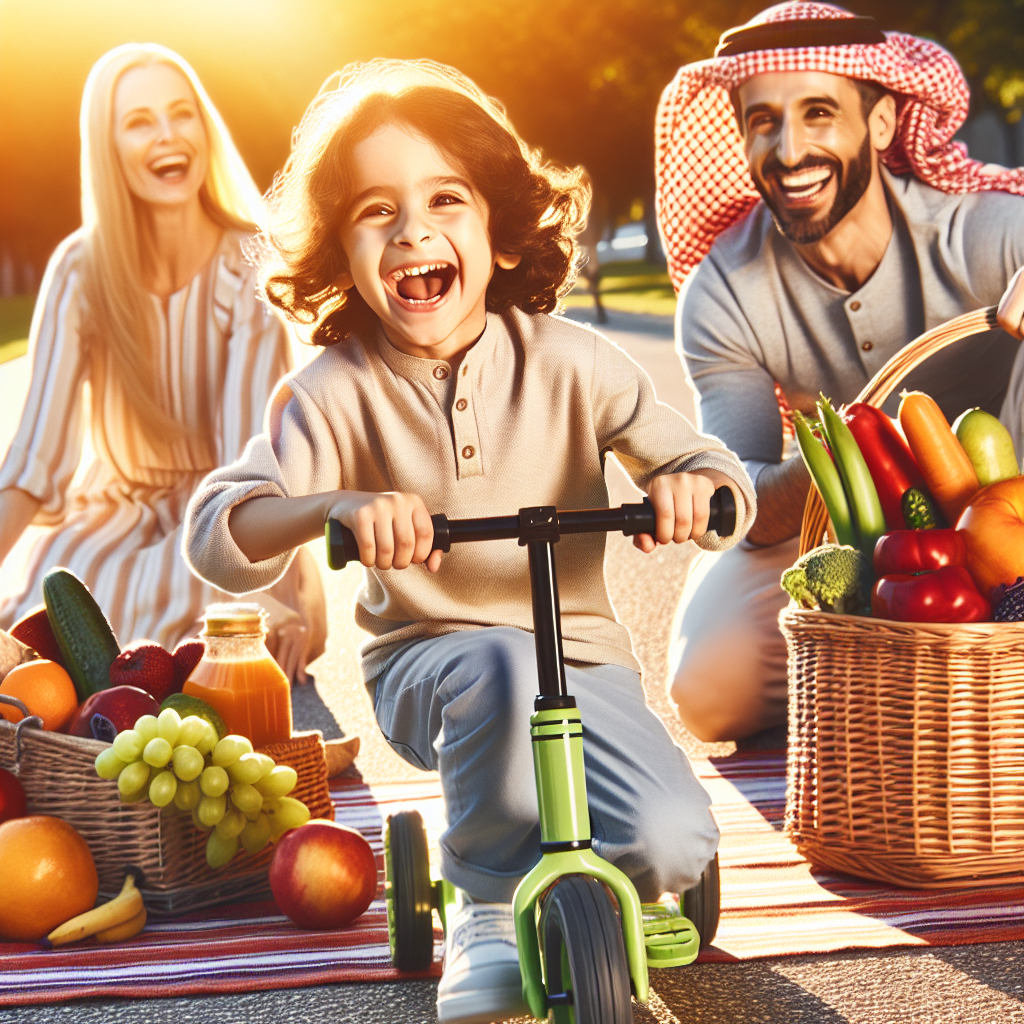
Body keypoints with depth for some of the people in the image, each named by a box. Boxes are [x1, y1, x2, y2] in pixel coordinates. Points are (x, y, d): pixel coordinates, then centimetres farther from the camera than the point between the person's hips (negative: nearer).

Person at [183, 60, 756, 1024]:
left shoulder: (566, 362, -7)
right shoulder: (337, 390, -11)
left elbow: (722, 475, -8)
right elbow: (214, 534, -22)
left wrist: (692, 482, -33)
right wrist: (332, 507, -42)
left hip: (581, 656, 1)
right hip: (425, 666, -1)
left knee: (668, 843, -25)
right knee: (501, 666, -37)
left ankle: (544, 871, 12)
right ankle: (486, 903, -11)